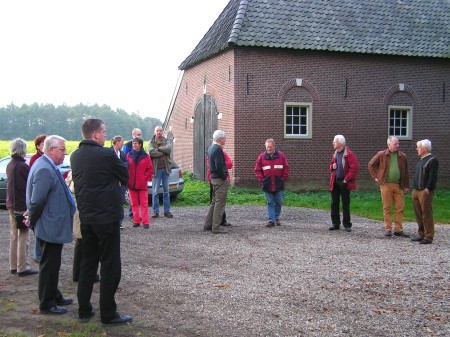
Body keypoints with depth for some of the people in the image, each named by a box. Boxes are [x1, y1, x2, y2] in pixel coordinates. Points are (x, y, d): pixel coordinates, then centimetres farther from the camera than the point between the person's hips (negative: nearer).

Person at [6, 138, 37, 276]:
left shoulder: (9, 165, 9)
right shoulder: (22, 166, -18)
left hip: (12, 204, 9)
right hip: (22, 205, -9)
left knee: (14, 236, 15)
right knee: (23, 237, -2)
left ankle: (13, 266, 22)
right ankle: (22, 268, 1)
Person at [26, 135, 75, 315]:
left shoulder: (48, 166, 10)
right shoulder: (45, 170, -23)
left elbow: (37, 201, 15)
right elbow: (37, 200, -24)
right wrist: (32, 220, -11)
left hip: (53, 226, 10)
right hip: (50, 227, -10)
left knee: (52, 264, 20)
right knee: (49, 266, 2)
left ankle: (54, 296, 34)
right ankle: (47, 304, 14)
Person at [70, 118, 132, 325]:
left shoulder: (75, 156, 5)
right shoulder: (106, 154, -17)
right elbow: (125, 176, -5)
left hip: (86, 217, 7)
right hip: (107, 217, -7)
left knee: (87, 264, 15)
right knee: (110, 266, 2)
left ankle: (84, 311, 21)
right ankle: (108, 314, 7)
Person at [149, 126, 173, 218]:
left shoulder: (165, 141, 10)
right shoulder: (151, 142, 2)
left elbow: (169, 149, -11)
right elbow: (152, 152, -17)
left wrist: (158, 149, -13)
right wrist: (163, 151, -11)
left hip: (165, 168, 3)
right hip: (156, 169, -3)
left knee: (166, 191, 7)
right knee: (155, 192, -1)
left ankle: (167, 211, 13)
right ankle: (155, 211, 6)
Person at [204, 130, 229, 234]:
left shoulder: (211, 148, 14)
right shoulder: (218, 149, -17)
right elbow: (219, 167, -23)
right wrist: (224, 178, -14)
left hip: (214, 178, 10)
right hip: (220, 179, -10)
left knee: (214, 202, 18)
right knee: (220, 203, -4)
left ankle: (208, 224, 23)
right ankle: (216, 227, -1)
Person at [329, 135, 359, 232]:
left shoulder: (349, 154, -10)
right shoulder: (335, 154, 13)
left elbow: (354, 167, -16)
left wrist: (346, 179, -15)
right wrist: (332, 166, 1)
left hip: (344, 183, -7)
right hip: (335, 182, 7)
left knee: (345, 204, 1)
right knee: (334, 203, 7)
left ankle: (347, 225, 9)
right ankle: (335, 223, 16)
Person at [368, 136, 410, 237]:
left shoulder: (402, 156, 8)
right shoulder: (381, 155, 0)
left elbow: (406, 172, 12)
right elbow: (371, 164, 10)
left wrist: (406, 186, 9)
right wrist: (375, 176, 3)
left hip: (399, 186, 3)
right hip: (386, 185, -2)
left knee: (400, 208, 1)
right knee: (387, 208, 2)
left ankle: (398, 229, 9)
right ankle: (388, 229, 9)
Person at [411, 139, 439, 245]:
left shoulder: (432, 160, -10)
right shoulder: (421, 160, 20)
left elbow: (433, 177, -17)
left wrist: (427, 189, -22)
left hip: (425, 192, -9)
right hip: (416, 191, 9)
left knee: (426, 214, -6)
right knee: (418, 214, 13)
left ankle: (428, 237, -1)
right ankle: (421, 234, 22)